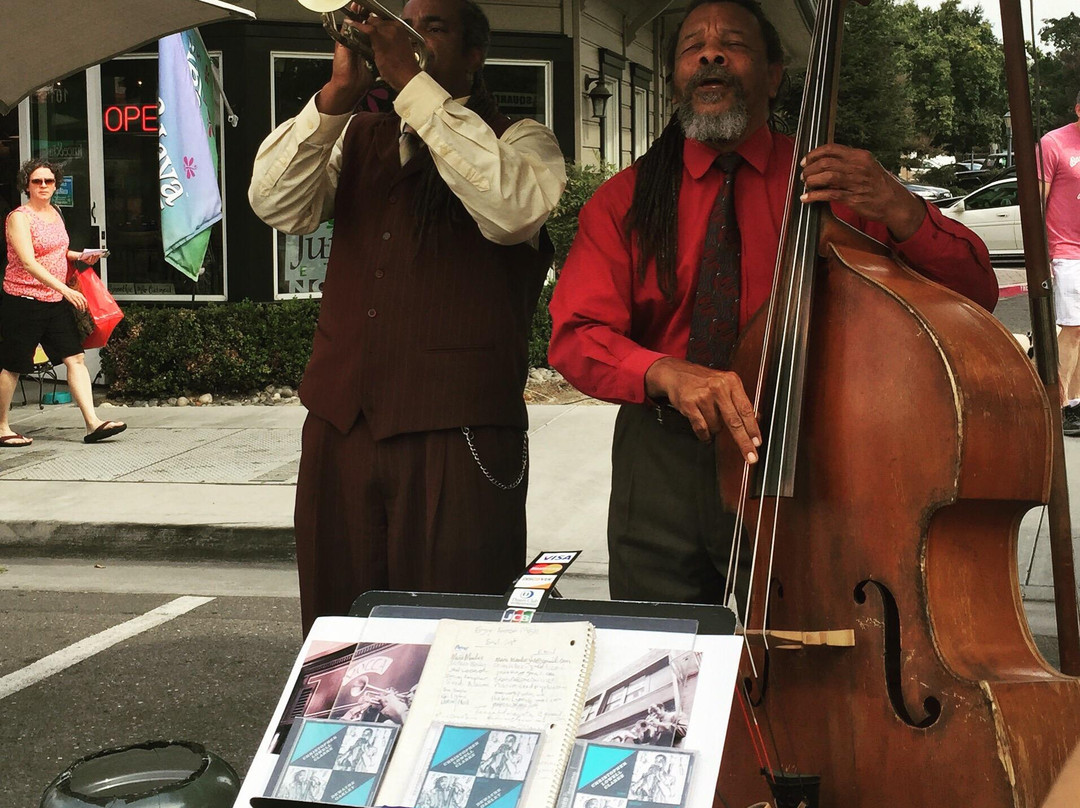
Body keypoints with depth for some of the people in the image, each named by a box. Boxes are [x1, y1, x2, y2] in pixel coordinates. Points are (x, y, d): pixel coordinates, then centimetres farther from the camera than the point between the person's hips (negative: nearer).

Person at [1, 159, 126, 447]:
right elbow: (28, 263, -23)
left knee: (75, 358, -3)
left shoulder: (55, 213, 12)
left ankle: (92, 423, -6)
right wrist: (65, 289, -31)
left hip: (56, 303, 7)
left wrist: (78, 256, 9)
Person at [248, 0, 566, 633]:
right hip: (341, 420, 4)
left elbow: (510, 209, -18)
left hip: (457, 431, -4)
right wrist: (337, 94, -11)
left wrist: (412, 81, -18)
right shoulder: (356, 139, 18)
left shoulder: (522, 141, 5)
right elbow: (277, 205, 2)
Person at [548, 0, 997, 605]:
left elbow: (976, 294, -7)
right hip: (661, 469, 2)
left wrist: (898, 209, -26)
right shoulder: (623, 199, 4)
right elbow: (576, 336, -9)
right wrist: (668, 373, -30)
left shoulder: (837, 184, 0)